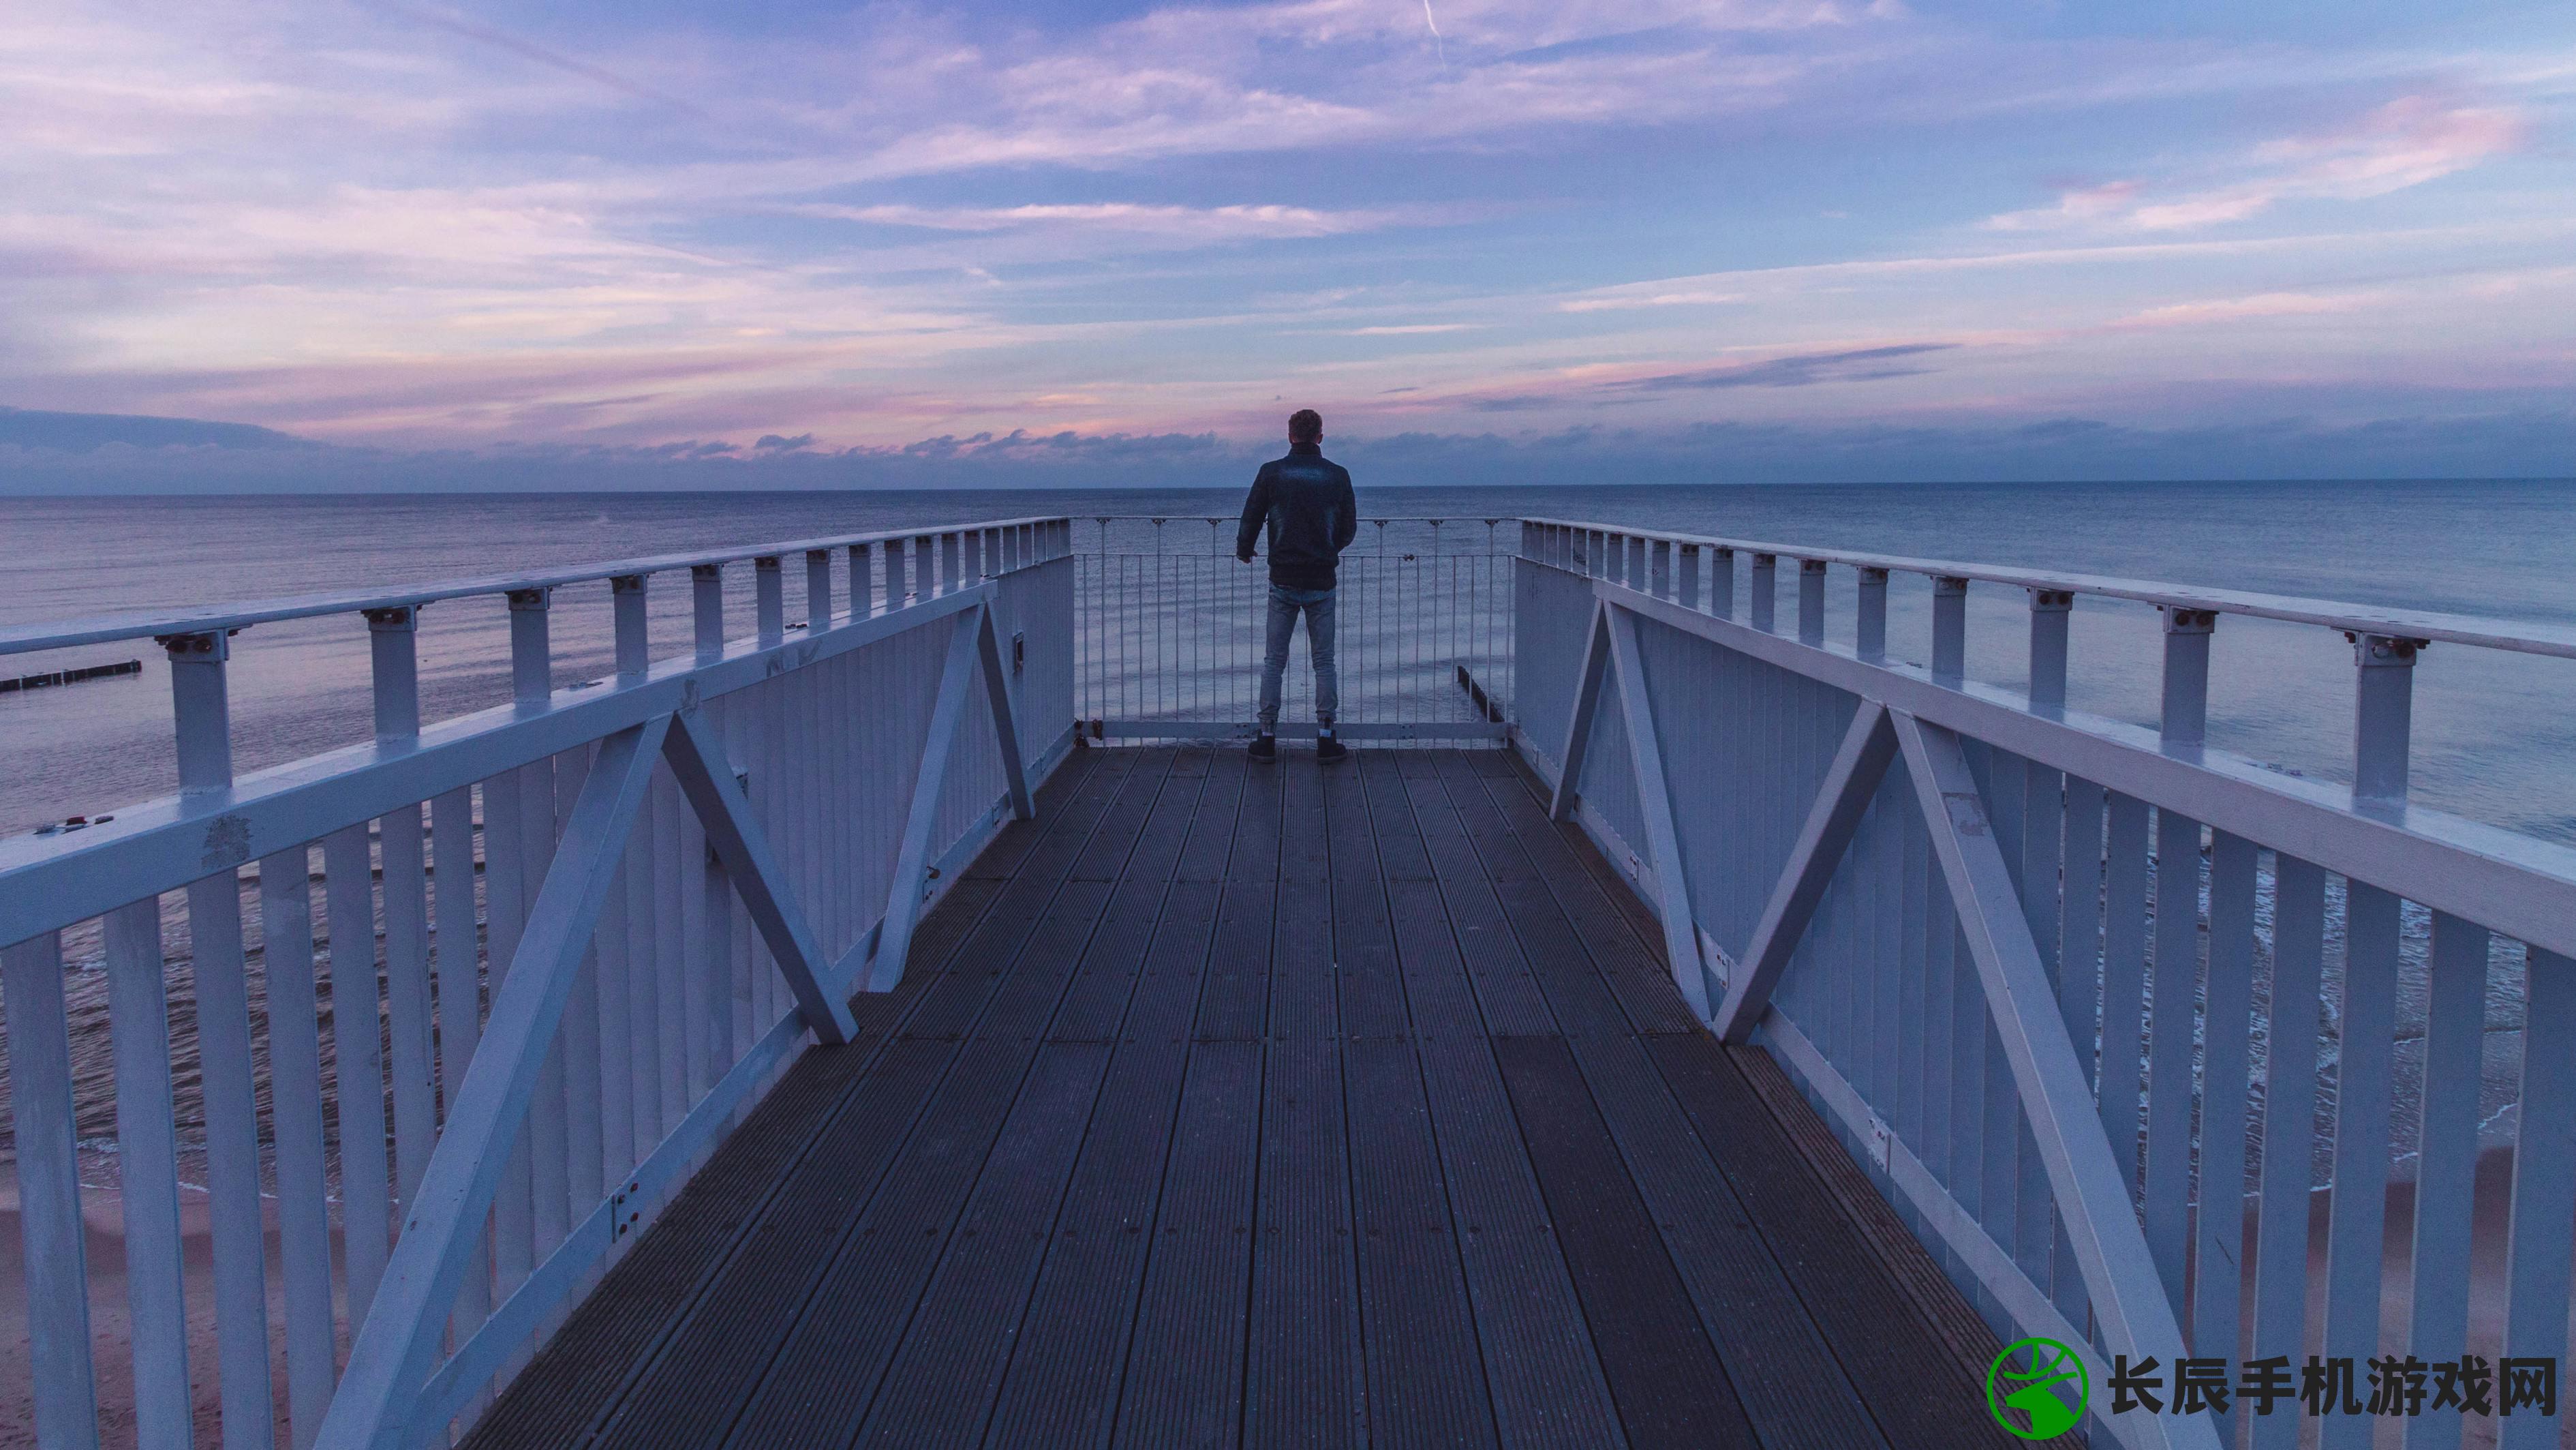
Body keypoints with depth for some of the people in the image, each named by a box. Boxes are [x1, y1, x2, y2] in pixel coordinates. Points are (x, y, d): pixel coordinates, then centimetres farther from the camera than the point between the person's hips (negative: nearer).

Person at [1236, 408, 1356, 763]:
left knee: (1274, 661, 7)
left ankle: (1268, 738, 7)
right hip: (1322, 582, 0)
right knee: (1324, 662, 7)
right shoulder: (1338, 475, 0)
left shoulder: (1271, 473, -3)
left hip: (1283, 582, 0)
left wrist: (1244, 551, 21)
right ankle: (1326, 738, 5)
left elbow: (1251, 519, 0)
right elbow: (1349, 528, 7)